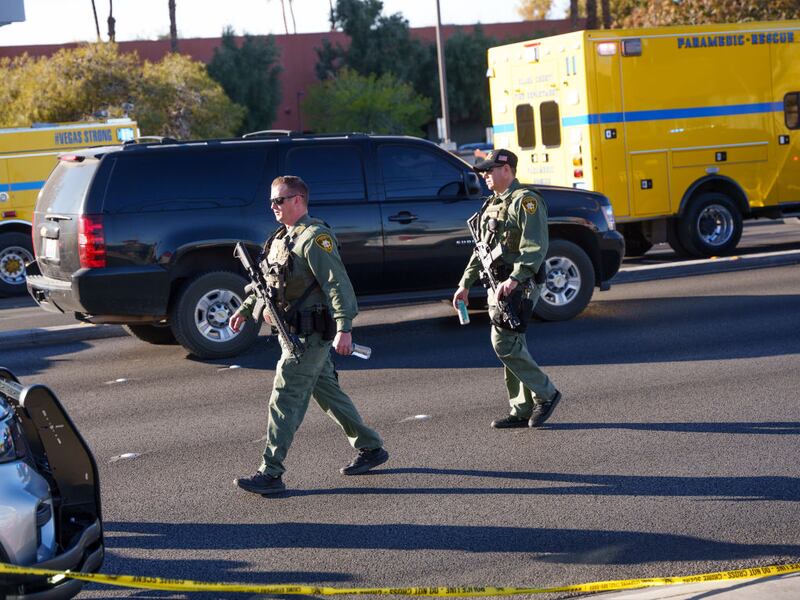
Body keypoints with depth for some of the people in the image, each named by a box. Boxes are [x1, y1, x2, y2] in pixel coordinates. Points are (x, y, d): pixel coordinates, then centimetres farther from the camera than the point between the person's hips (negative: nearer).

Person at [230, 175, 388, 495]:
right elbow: (266, 280, 26)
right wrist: (245, 309, 24)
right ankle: (371, 448, 29)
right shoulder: (282, 238, 14)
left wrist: (344, 328, -31)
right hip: (293, 333, 10)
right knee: (327, 392, 17)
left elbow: (338, 285, -24)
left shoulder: (314, 238, -16)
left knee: (286, 398, -9)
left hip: (311, 334, -10)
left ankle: (271, 473, -7)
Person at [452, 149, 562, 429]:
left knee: (504, 344, -14)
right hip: (498, 287, 9)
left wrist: (514, 279, -30)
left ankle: (545, 394, -1)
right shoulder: (492, 205, 19)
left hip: (518, 287, -9)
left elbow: (536, 248, -20)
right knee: (512, 346, 9)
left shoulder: (525, 201, -10)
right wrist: (465, 284, 21)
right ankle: (522, 411, 13)